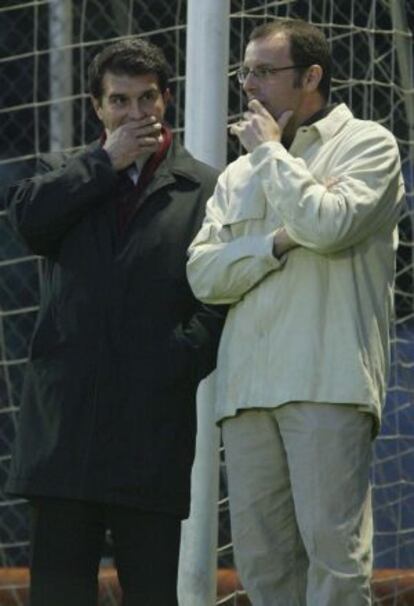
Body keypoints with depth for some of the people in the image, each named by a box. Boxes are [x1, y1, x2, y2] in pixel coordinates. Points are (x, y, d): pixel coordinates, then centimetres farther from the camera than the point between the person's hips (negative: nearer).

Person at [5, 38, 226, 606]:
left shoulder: (205, 189, 7)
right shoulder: (66, 173, 16)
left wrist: (183, 359, -12)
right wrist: (107, 163, -3)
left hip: (154, 418, -2)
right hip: (65, 419, 2)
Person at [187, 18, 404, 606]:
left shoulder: (367, 145, 6)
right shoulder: (237, 176, 23)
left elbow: (328, 225, -13)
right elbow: (203, 274, 10)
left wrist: (270, 150, 1)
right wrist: (280, 241, -5)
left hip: (328, 380, -6)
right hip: (247, 386, 6)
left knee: (332, 548, -13)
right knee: (261, 557, 2)